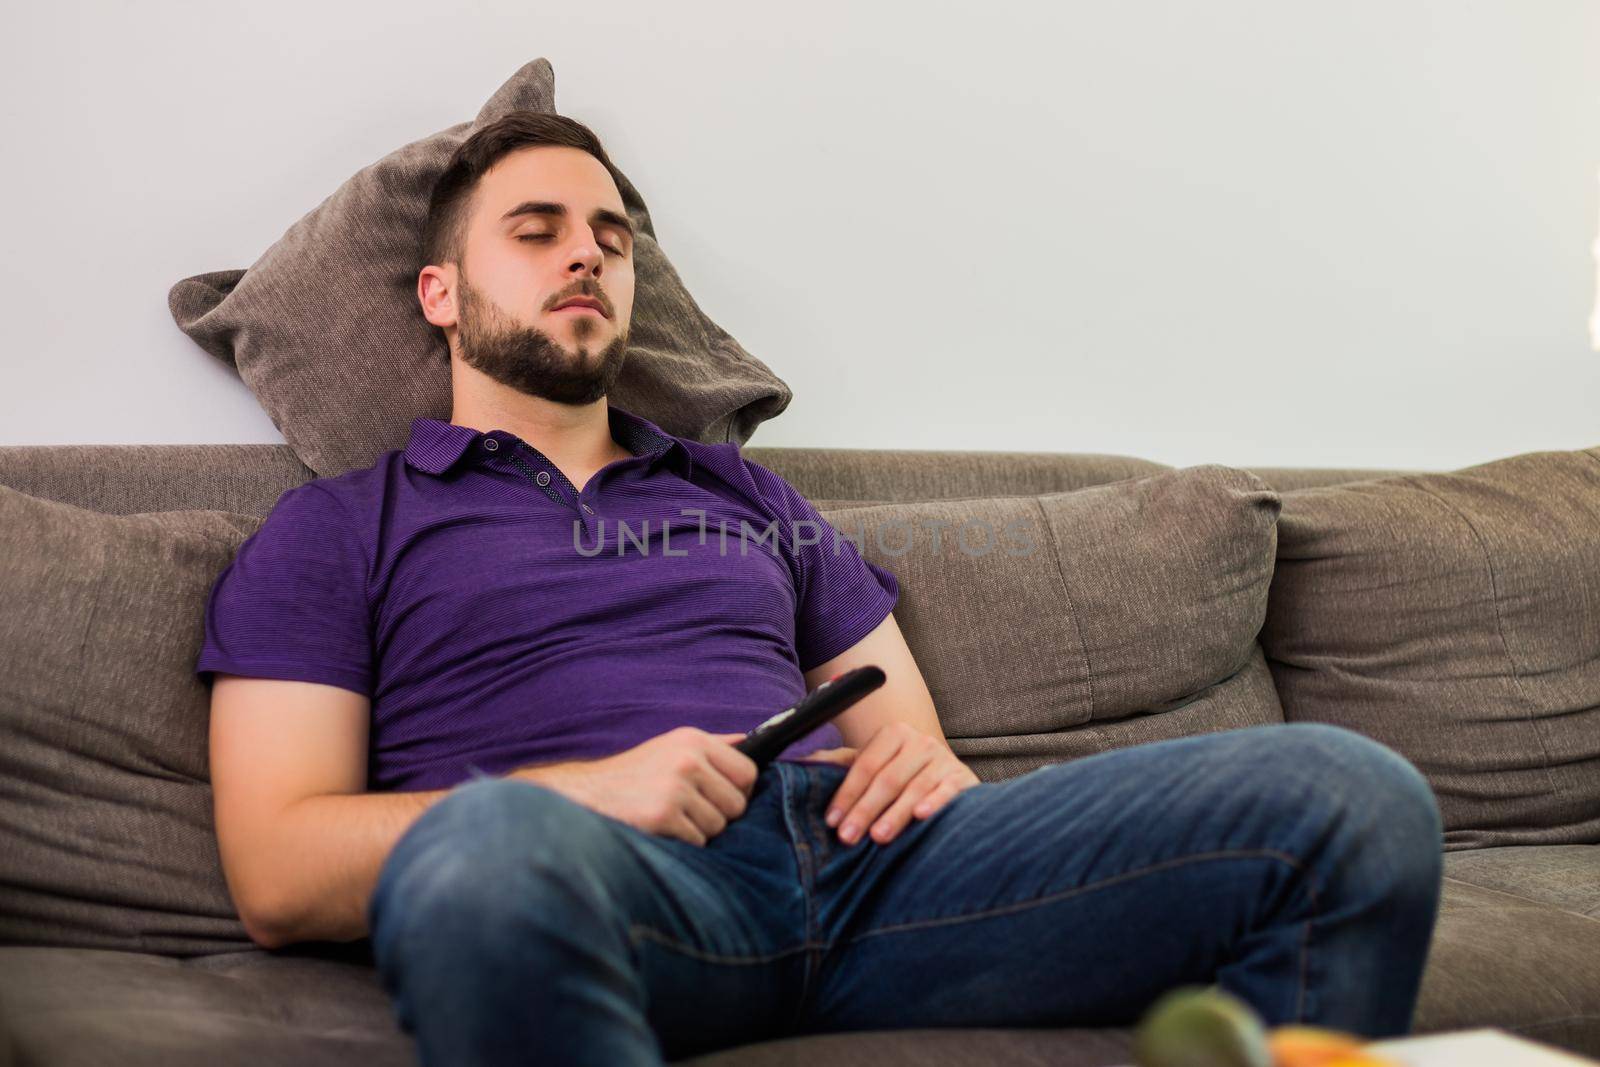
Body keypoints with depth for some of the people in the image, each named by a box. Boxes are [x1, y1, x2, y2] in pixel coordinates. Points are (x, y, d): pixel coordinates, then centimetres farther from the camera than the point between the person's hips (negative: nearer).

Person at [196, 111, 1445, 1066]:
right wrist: (584, 793, -11)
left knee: (1348, 792, -15)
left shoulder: (745, 496, 31)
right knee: (489, 852, -45)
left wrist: (929, 766, 1)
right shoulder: (335, 532, 17)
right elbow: (276, 875, 4)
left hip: (864, 863, 5)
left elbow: (910, 741, 28)